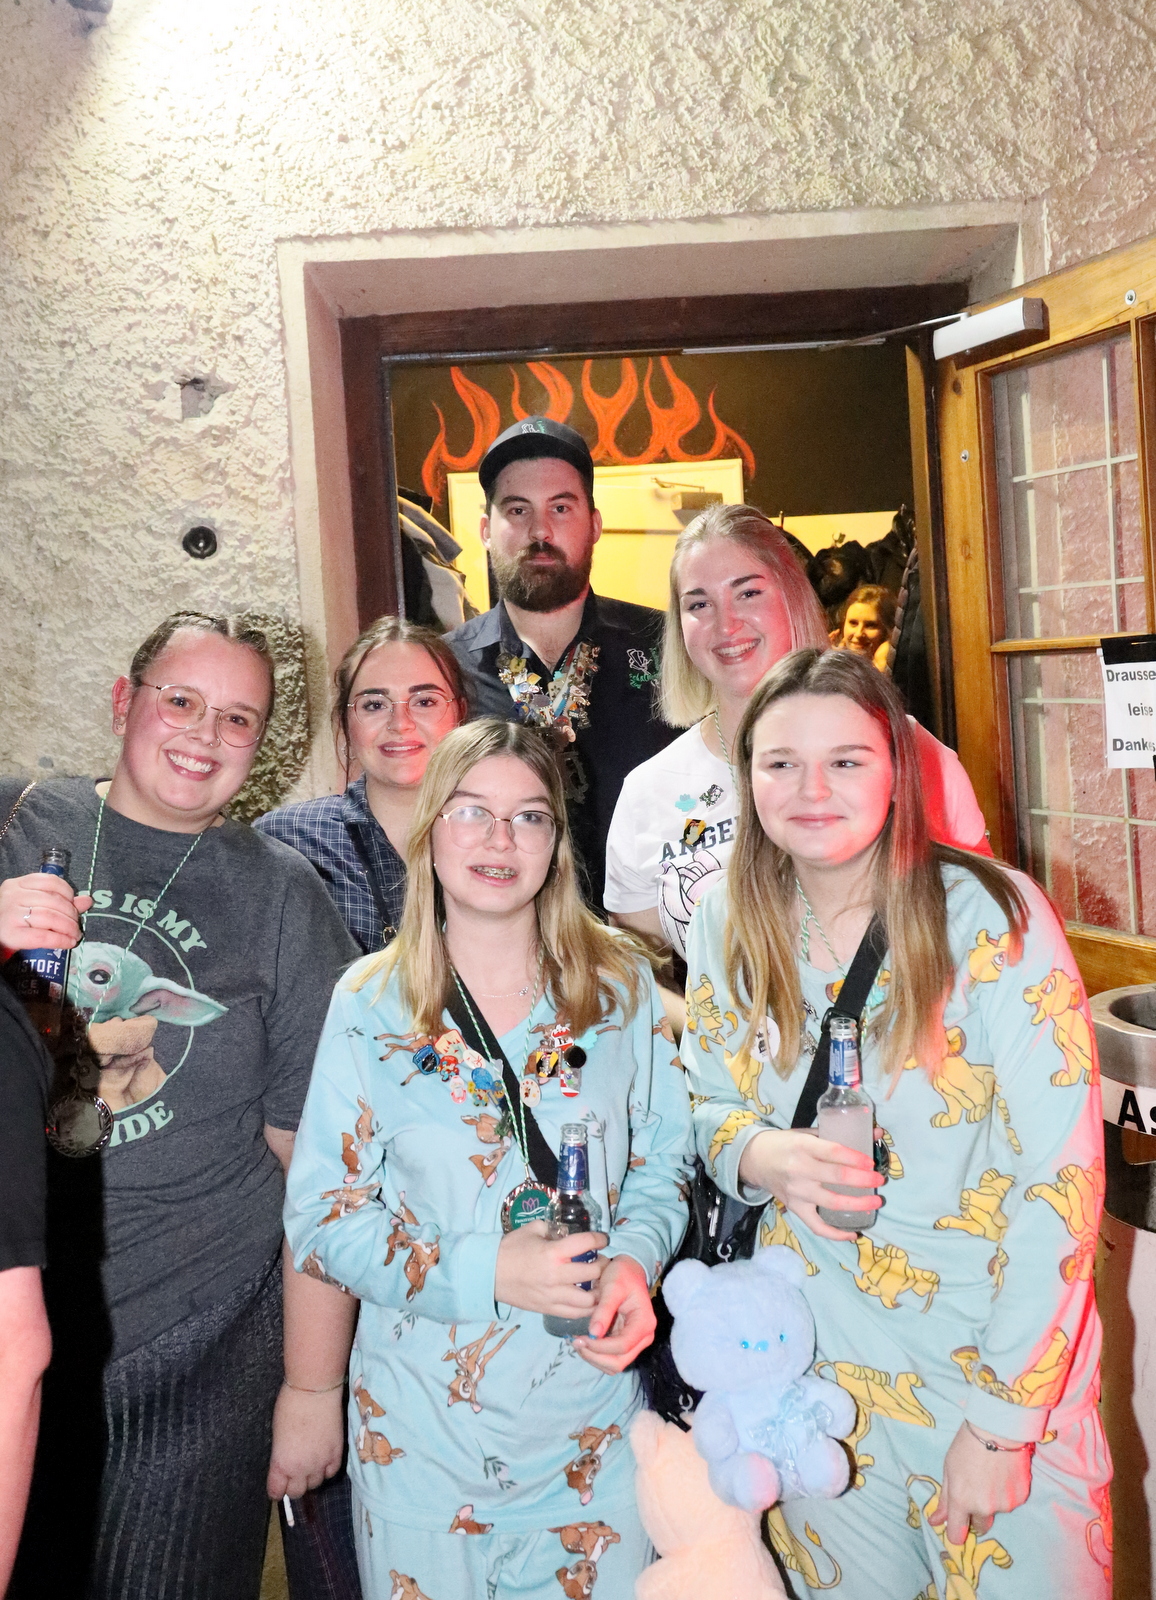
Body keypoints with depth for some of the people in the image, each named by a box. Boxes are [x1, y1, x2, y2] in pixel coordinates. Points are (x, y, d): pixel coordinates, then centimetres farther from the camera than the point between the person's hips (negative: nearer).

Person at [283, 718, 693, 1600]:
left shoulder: (622, 984, -4)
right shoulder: (371, 1004, -10)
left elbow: (664, 1161, 4)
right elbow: (321, 1217, -9)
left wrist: (634, 1261, -17)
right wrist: (485, 1274, -21)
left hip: (590, 1406, 2)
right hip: (422, 1414, -1)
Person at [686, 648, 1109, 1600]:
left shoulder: (995, 921, -18)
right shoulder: (730, 920, -6)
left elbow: (1057, 1188, -17)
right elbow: (708, 1110, 6)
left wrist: (1001, 1422, -16)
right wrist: (758, 1155, -17)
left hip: (1001, 1363, -3)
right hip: (812, 1366, 4)